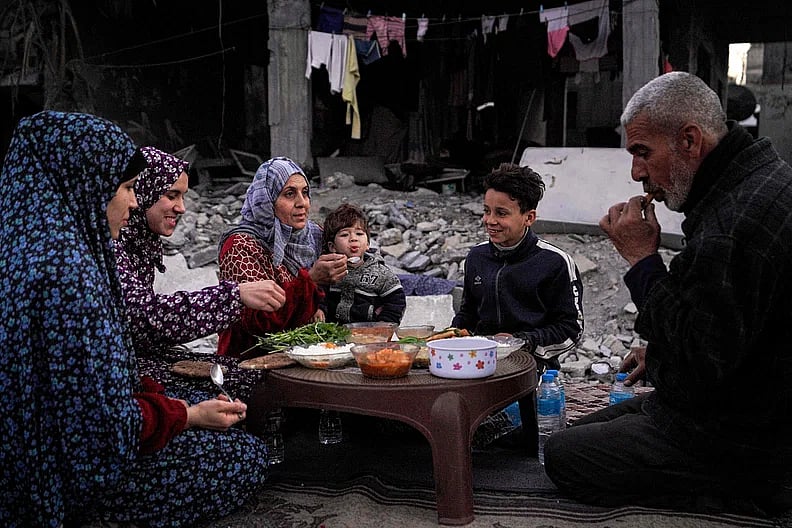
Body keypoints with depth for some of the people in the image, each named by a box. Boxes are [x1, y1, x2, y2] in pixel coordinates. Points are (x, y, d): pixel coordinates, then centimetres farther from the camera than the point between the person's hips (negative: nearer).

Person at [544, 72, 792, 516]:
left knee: (564, 456, -6)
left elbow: (697, 369, -28)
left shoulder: (734, 227, -31)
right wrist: (660, 351, 13)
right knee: (587, 427, 20)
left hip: (738, 446, -11)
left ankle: (738, 497, -5)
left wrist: (642, 259, -22)